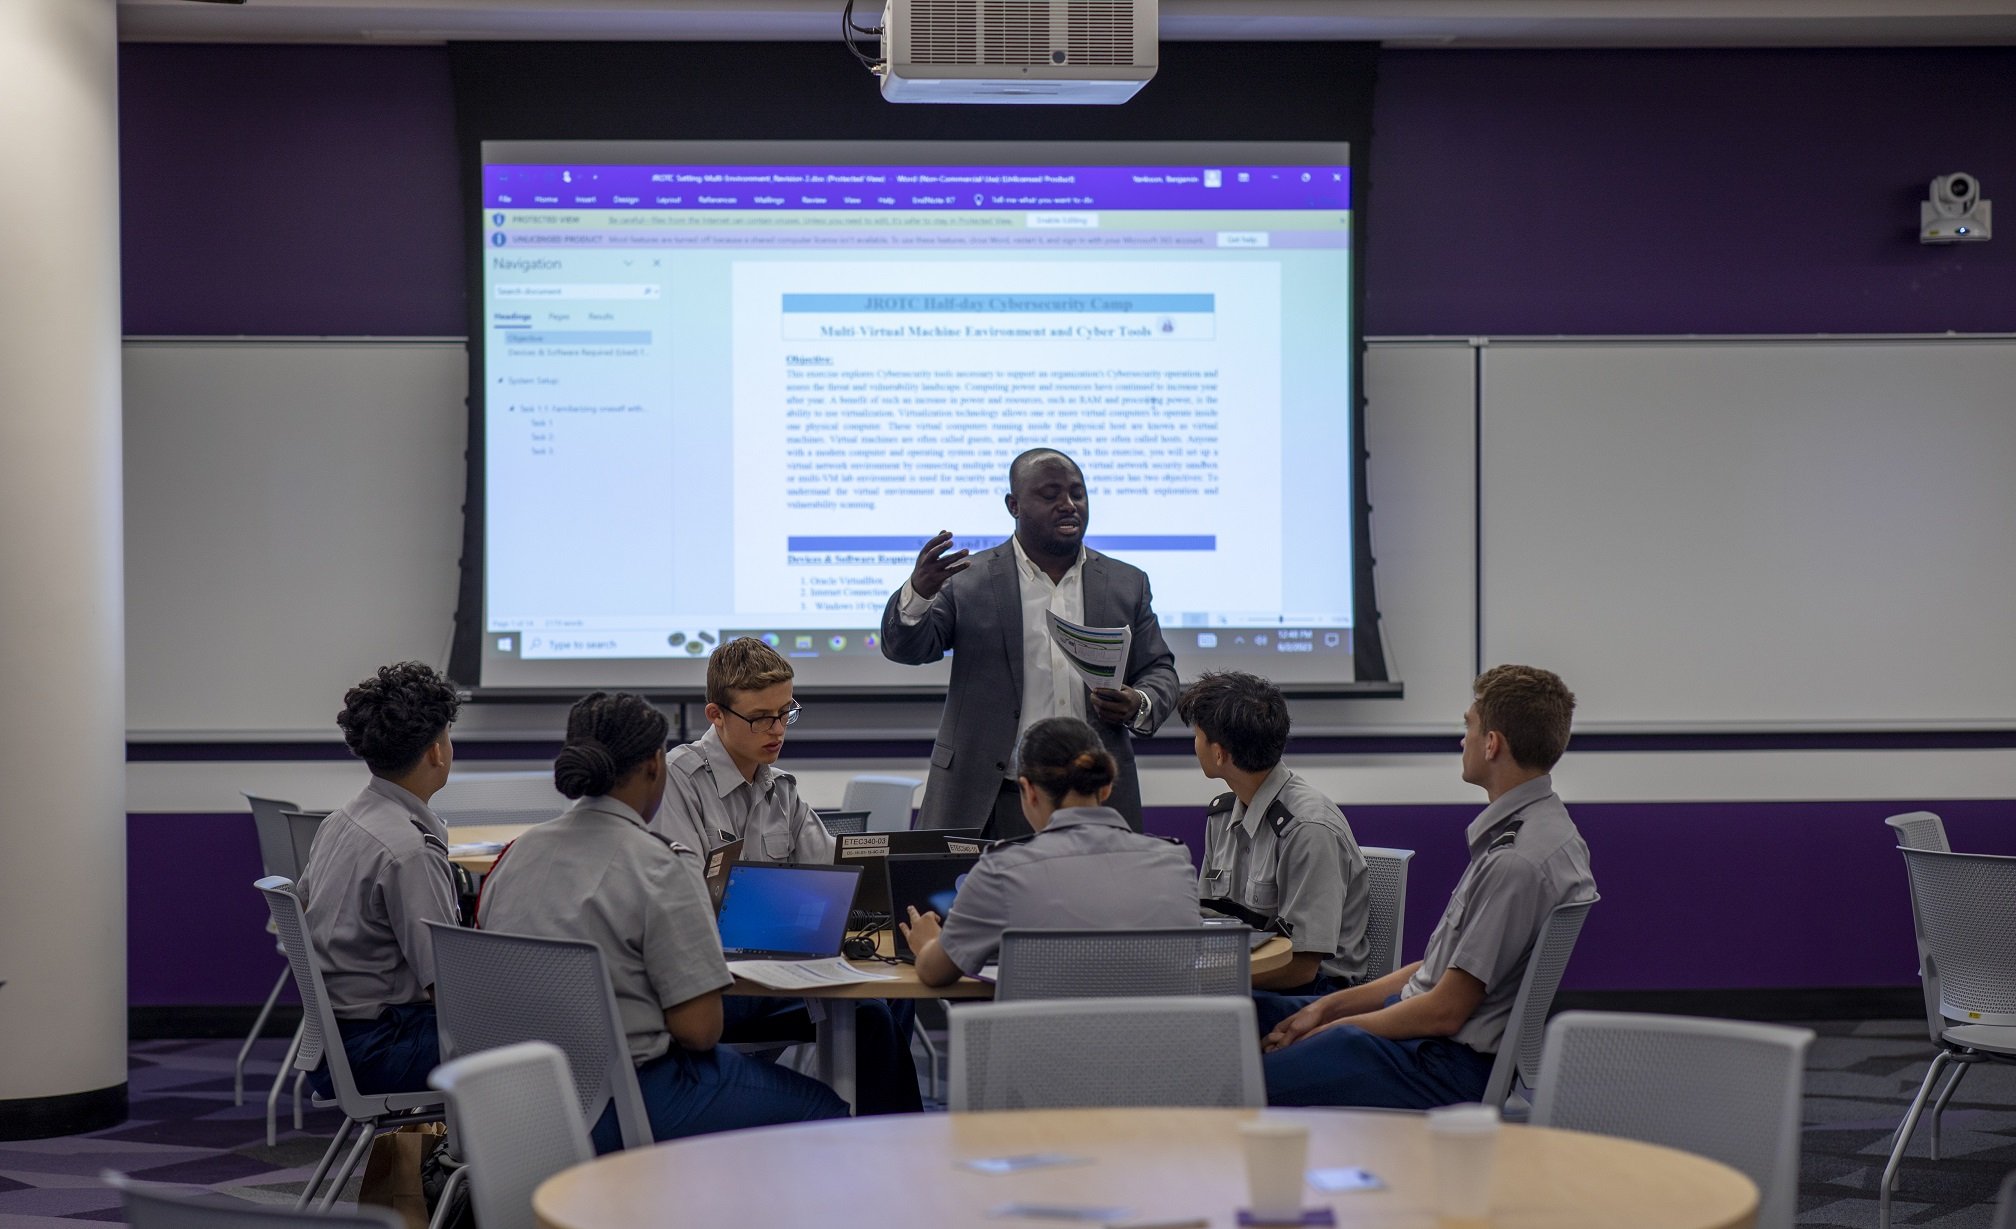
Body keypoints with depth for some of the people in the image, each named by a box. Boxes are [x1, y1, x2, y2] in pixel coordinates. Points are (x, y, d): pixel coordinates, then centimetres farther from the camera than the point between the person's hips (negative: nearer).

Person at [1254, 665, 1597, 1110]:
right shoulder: (1533, 830, 10)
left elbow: (1444, 1012, -20)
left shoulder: (1518, 862, -23)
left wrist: (1328, 1030, -8)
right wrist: (1329, 1006, 11)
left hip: (1454, 1065, -11)